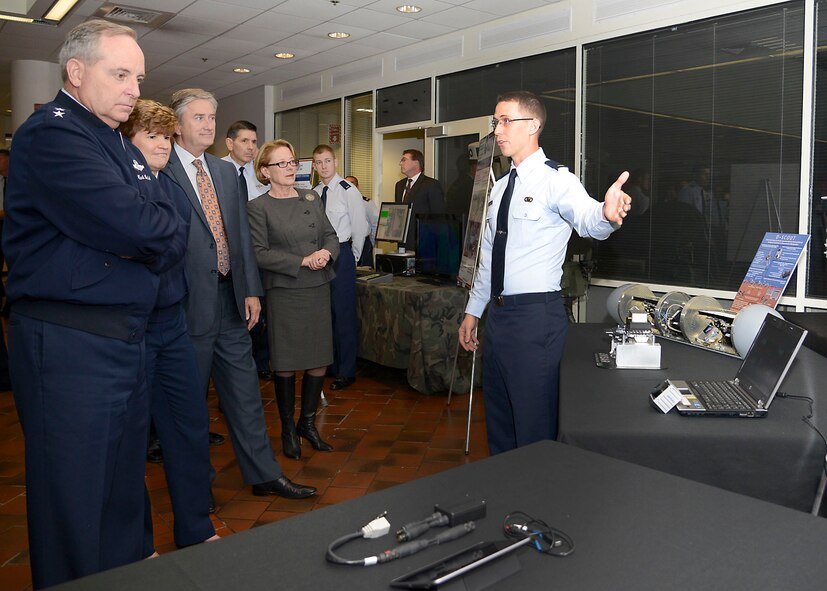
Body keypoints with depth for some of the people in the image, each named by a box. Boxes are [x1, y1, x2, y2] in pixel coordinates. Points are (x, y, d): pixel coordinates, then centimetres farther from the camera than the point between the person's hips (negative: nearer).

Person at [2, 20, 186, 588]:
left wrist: (148, 242, -11)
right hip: (69, 344, -8)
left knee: (125, 493, 18)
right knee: (74, 511, 3)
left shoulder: (125, 148, 18)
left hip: (127, 338, 9)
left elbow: (175, 230, 8)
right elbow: (135, 225, -23)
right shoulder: (50, 133, -10)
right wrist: (159, 228, -3)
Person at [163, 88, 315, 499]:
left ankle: (264, 474, 23)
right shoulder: (160, 173, -8)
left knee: (244, 391, 12)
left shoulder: (227, 172, 13)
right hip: (187, 303, -6)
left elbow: (241, 234, 12)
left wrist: (250, 290, 6)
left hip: (229, 299, 6)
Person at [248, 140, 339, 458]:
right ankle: (288, 429, 23)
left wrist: (326, 252, -9)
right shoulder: (258, 207, -4)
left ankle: (307, 423, 27)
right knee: (286, 365, 4)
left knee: (320, 361, 8)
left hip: (319, 290, 5)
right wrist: (303, 261, -17)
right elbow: (259, 253, -11)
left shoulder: (311, 198, 11)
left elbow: (331, 235, 13)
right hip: (284, 293, -5)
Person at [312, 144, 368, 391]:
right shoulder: (314, 193, 9)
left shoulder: (348, 190, -10)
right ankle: (330, 364, 28)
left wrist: (353, 256, -2)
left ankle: (346, 372, 9)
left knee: (344, 313, -2)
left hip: (341, 254, -6)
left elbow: (360, 227, -9)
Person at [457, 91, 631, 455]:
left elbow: (587, 219, -32)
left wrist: (607, 213, -55)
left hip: (536, 316, -8)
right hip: (498, 313, 8)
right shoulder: (501, 187, 13)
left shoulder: (556, 180, -11)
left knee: (534, 424, 2)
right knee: (499, 417, 19)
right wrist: (473, 310, 20)